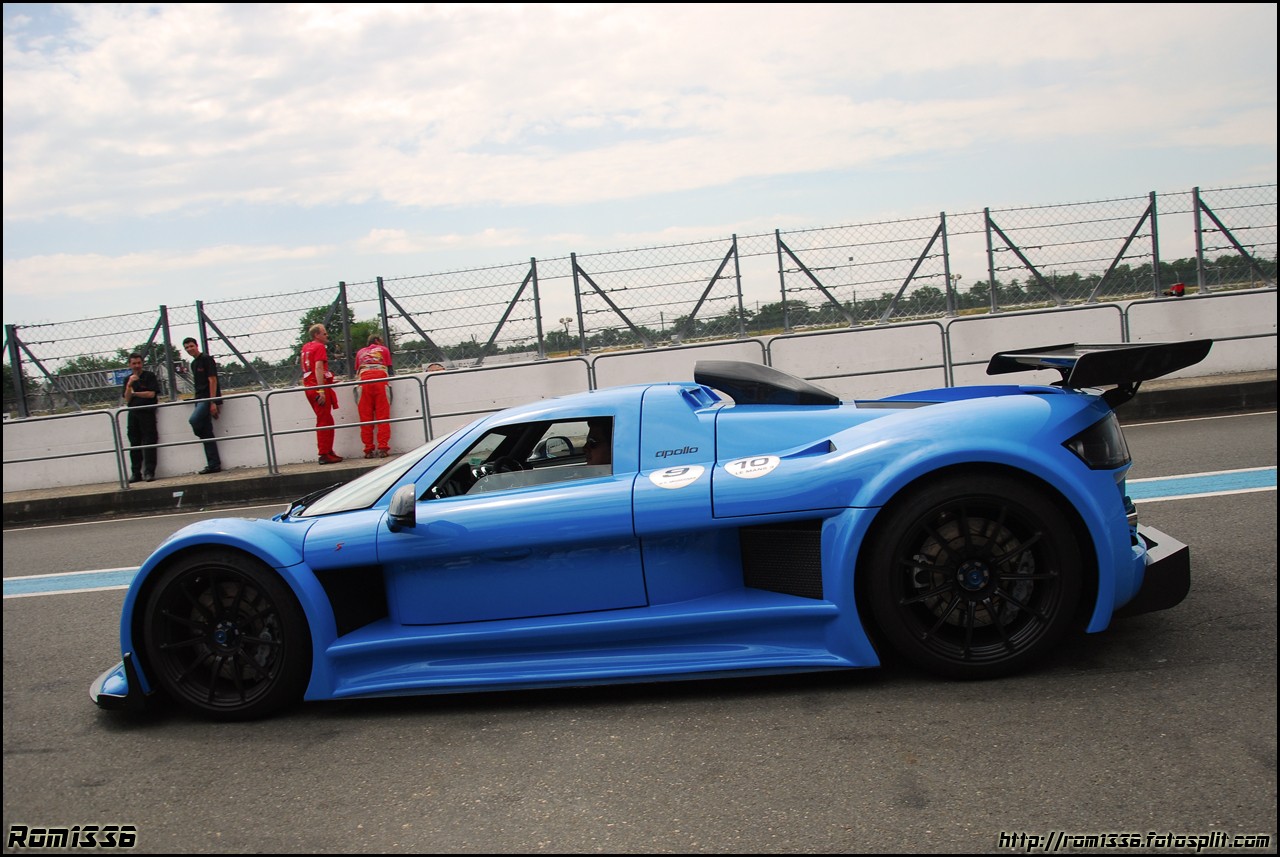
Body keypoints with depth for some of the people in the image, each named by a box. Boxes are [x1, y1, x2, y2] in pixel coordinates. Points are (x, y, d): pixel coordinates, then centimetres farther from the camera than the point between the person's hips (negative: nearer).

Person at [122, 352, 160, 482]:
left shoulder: (150, 376, 1)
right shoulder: (128, 379, 13)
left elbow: (151, 394, -8)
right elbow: (127, 399, 5)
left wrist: (134, 393, 0)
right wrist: (129, 385, -10)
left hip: (147, 412, -4)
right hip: (133, 413, 5)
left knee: (149, 443, -7)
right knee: (134, 444, 6)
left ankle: (149, 472, -8)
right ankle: (136, 473, 10)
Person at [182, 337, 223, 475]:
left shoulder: (206, 359, -6)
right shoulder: (193, 364, 20)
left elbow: (212, 380, -13)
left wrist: (213, 402, -19)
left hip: (208, 399, -9)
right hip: (200, 400, 9)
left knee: (194, 420, -28)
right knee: (206, 433, 5)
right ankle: (214, 465, 6)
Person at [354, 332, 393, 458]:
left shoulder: (360, 352, 26)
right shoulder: (384, 350, 21)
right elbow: (389, 369, 18)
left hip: (364, 380, 1)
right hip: (380, 379, -1)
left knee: (365, 417, 1)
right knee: (382, 415, -3)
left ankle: (369, 450, -4)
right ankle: (382, 448, -11)